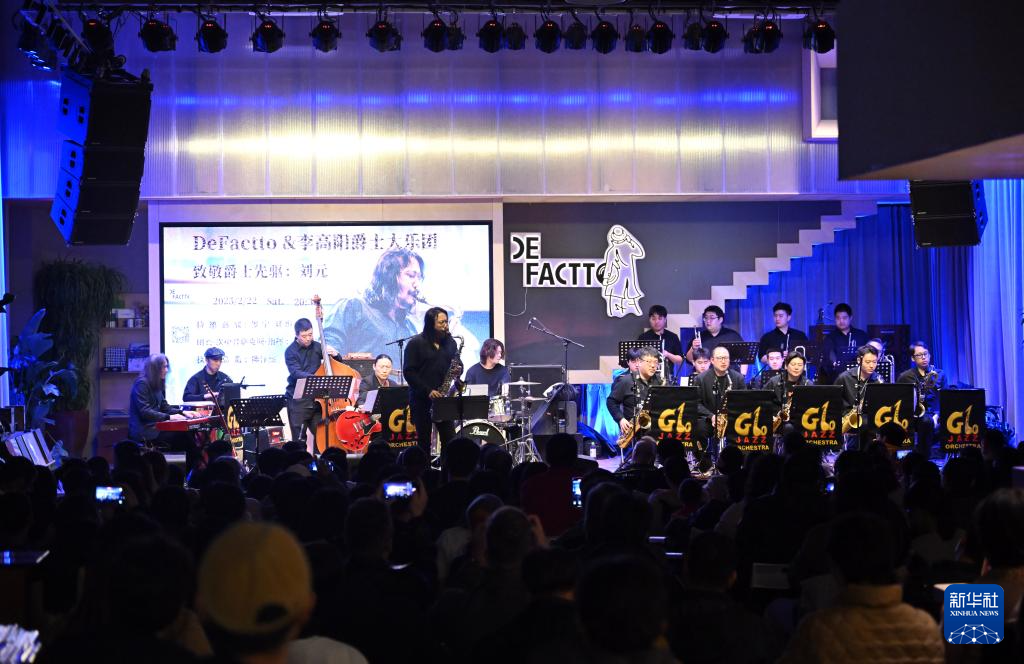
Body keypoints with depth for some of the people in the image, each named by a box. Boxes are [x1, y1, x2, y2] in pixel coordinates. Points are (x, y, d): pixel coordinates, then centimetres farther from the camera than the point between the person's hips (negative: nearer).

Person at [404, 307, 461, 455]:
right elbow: (409, 372, -10)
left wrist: (458, 370, -5)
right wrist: (428, 391, -17)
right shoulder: (416, 343, -5)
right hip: (422, 400, -4)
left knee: (449, 440, -2)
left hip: (445, 398, 4)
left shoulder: (450, 342, 10)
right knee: (423, 442, 3)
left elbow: (458, 363, 20)